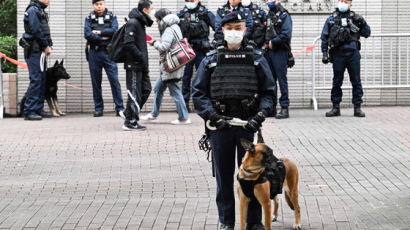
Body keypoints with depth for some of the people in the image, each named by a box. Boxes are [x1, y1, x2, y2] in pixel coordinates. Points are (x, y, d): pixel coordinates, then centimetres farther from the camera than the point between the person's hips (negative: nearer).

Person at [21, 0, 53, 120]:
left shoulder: (41, 11, 19)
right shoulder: (33, 10, -11)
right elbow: (36, 31, -18)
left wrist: (48, 45, 2)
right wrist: (46, 46, -9)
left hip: (41, 51, 10)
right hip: (34, 51, -10)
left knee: (42, 80, 11)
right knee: (36, 80, -12)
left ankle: (38, 109, 16)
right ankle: (29, 111, -12)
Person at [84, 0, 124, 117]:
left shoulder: (112, 17, 7)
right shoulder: (89, 18, 8)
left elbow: (114, 31, -10)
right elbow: (87, 34, -7)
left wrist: (99, 32, -8)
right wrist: (103, 38, -11)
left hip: (109, 52, -1)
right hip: (94, 53, 1)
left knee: (114, 80, -6)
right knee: (96, 82, 4)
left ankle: (119, 108, -3)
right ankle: (98, 108, 11)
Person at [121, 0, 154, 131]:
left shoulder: (140, 22, 17)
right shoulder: (133, 23, -14)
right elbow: (128, 43, -23)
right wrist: (141, 56, -20)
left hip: (141, 65, 10)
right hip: (134, 65, -10)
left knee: (146, 89, 11)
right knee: (134, 94, -5)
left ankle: (131, 116, 19)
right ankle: (130, 122, 1)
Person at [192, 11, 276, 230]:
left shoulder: (257, 58, 9)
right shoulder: (211, 60, 9)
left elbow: (268, 91, 8)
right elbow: (198, 93, 5)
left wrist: (260, 115, -7)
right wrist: (213, 116, -8)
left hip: (249, 125, 0)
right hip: (220, 126, 1)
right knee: (223, 175, 7)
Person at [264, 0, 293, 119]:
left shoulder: (284, 15, -4)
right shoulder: (268, 15, 18)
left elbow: (286, 34, -15)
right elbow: (264, 32, 20)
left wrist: (273, 42, -10)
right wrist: (266, 43, 1)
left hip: (280, 52, -7)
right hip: (269, 51, 7)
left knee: (282, 79, -7)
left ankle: (285, 108, -6)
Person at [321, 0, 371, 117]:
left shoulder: (355, 18, 9)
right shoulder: (332, 19, 9)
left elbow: (366, 34, 10)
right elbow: (324, 37, 10)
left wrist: (363, 23, -8)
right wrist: (325, 53, 3)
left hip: (353, 54, 0)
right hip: (337, 54, 0)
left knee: (356, 81, 0)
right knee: (337, 81, 6)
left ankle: (357, 107, 6)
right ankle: (336, 107, 15)